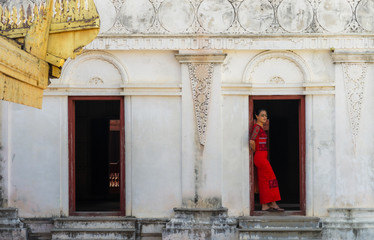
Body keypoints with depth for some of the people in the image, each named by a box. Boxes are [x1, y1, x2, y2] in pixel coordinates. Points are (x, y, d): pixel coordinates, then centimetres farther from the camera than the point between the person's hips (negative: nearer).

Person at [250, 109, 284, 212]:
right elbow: (252, 141, -27)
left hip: (262, 158, 9)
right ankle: (273, 203, -1)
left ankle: (264, 206, 9)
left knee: (263, 181, 8)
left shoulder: (261, 128, 16)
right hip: (260, 157, -9)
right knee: (271, 179, -5)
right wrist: (255, 151, -11)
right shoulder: (257, 127, -14)